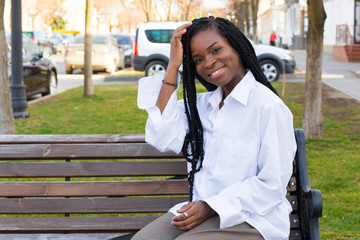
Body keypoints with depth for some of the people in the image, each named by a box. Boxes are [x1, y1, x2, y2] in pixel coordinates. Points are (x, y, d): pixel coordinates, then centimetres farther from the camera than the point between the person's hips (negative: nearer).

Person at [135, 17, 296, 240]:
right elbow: (163, 138, -4)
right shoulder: (202, 104, 13)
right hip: (202, 211, 6)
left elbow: (272, 184, -12)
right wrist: (173, 67, -2)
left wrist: (210, 207, -17)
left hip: (250, 220, -6)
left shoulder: (268, 106, -11)